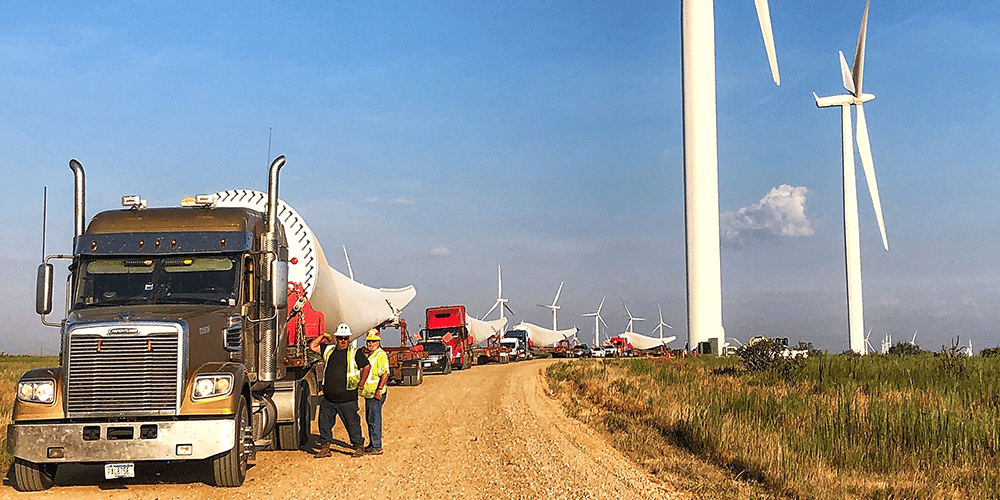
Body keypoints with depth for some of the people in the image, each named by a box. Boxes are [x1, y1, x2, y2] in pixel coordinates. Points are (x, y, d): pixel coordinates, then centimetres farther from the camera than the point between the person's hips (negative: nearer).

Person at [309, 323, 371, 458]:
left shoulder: (355, 353, -2)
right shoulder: (329, 350, 10)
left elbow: (367, 366, 1)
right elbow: (313, 346, 15)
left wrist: (361, 383, 0)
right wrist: (323, 336, 10)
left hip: (347, 399, -4)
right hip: (328, 399, 4)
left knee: (352, 424, 2)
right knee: (324, 423, 8)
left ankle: (359, 447, 17)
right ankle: (325, 448, 19)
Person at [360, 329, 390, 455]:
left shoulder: (381, 355, -13)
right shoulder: (369, 354, 17)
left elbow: (385, 374, -21)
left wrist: (379, 389, -25)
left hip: (376, 394, -10)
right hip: (368, 393, 10)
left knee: (374, 420, -8)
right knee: (370, 420, 15)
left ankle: (376, 447, -5)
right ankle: (372, 445, 24)